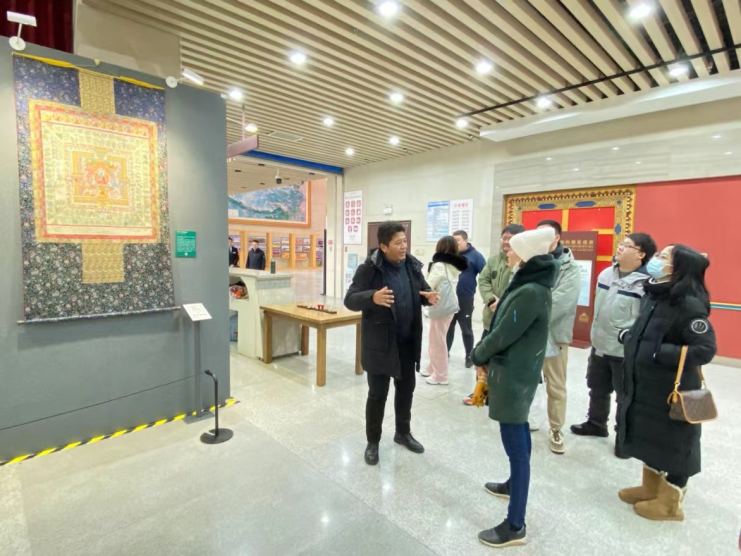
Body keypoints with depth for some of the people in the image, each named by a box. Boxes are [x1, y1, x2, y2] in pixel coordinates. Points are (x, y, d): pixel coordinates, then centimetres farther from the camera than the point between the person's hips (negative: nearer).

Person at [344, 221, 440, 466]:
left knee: (406, 389, 20)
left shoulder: (412, 266, 2)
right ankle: (372, 442, 29)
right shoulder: (369, 269, -15)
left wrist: (429, 297, -11)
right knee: (377, 394, 8)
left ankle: (403, 433, 42)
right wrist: (373, 297, -38)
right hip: (380, 343, -5)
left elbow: (422, 292, 13)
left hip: (408, 341, 6)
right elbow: (350, 299, -18)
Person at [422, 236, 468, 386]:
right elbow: (445, 287, 10)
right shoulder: (454, 267, 8)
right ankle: (433, 369, 30)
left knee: (437, 342, 3)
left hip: (440, 307, -8)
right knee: (435, 341, 19)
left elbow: (427, 286, -14)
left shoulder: (440, 265, -16)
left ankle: (440, 376, 13)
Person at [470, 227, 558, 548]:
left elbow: (503, 335, -21)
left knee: (514, 443, -1)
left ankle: (515, 526, 12)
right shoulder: (529, 284, 7)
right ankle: (515, 485, 47)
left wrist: (477, 357, -4)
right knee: (518, 434, 25)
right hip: (517, 370, 10)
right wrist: (487, 357, 5)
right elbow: (502, 327, 11)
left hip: (513, 375, -10)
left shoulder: (531, 292, -24)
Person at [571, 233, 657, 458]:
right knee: (597, 389, 23)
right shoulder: (605, 274, 5)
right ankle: (596, 423, 43)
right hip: (599, 345, 7)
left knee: (625, 397, 11)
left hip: (627, 351, -7)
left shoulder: (647, 283, -19)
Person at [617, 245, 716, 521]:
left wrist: (659, 352, -26)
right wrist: (629, 336, 0)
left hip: (673, 391, -8)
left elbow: (706, 350, -25)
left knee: (672, 443, 10)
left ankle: (670, 502, 29)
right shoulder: (653, 294, 4)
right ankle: (651, 488, 40)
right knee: (648, 438, 20)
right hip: (645, 386, 8)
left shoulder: (689, 304, -21)